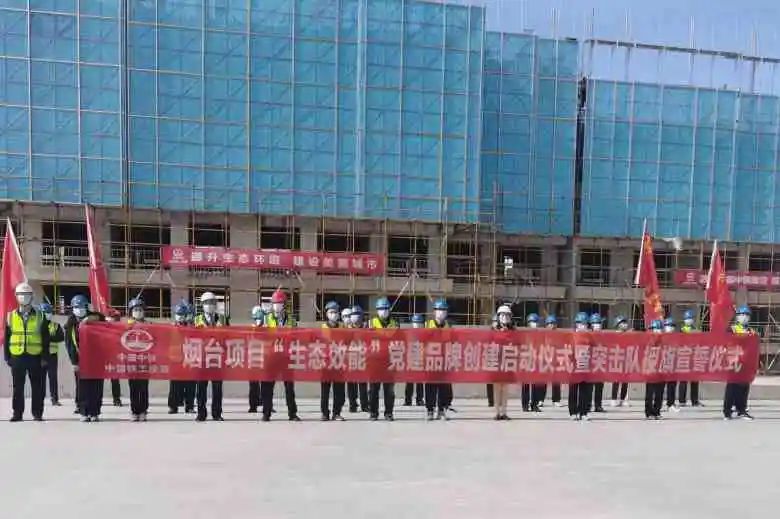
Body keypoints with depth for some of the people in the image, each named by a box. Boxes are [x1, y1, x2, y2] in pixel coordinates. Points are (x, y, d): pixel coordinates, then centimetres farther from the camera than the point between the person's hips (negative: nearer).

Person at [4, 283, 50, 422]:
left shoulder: (40, 316, 3)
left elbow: (45, 339, 2)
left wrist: (45, 357, -3)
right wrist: (7, 357, 2)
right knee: (18, 387, 7)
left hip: (35, 357, -1)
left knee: (37, 387, 4)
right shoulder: (10, 316, 6)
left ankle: (37, 413, 12)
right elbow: (7, 338, 8)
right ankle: (17, 413, 16)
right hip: (17, 357, 1)